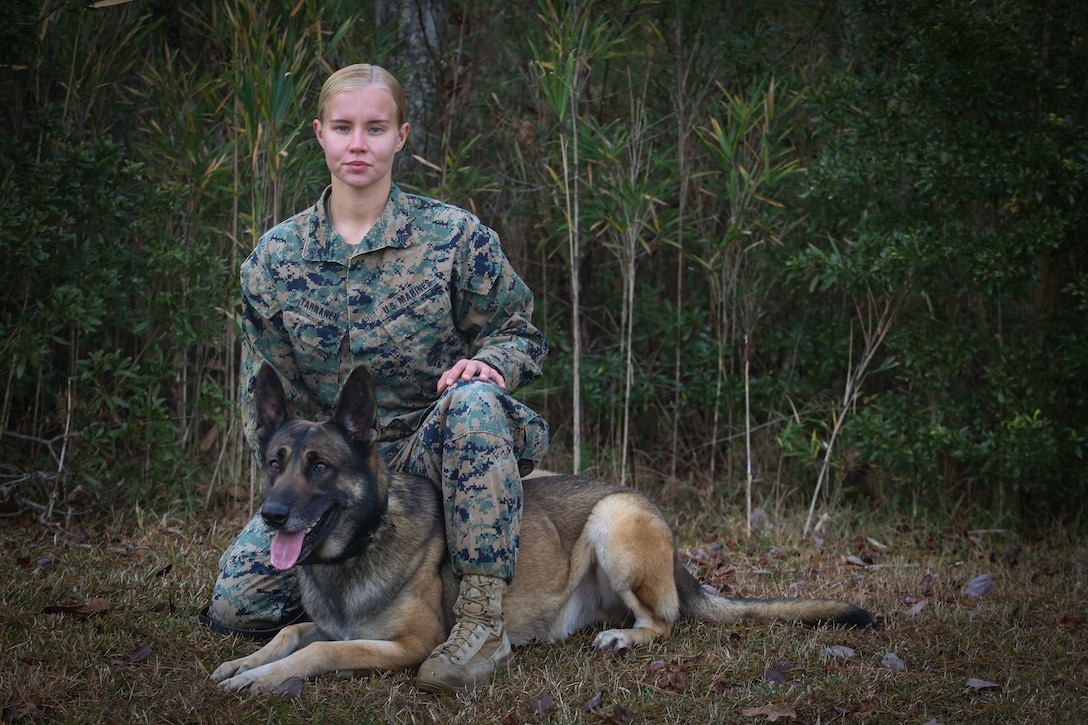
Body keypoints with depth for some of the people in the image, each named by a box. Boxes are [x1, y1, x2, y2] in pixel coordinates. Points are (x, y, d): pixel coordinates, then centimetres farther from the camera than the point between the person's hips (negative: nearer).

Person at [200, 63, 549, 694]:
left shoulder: (453, 236, -2)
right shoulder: (276, 258, 3)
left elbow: (520, 333, 4)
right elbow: (267, 397, 7)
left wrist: (489, 361, -20)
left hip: (434, 453, -2)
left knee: (474, 401, -38)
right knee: (236, 602, -18)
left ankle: (484, 622, -32)